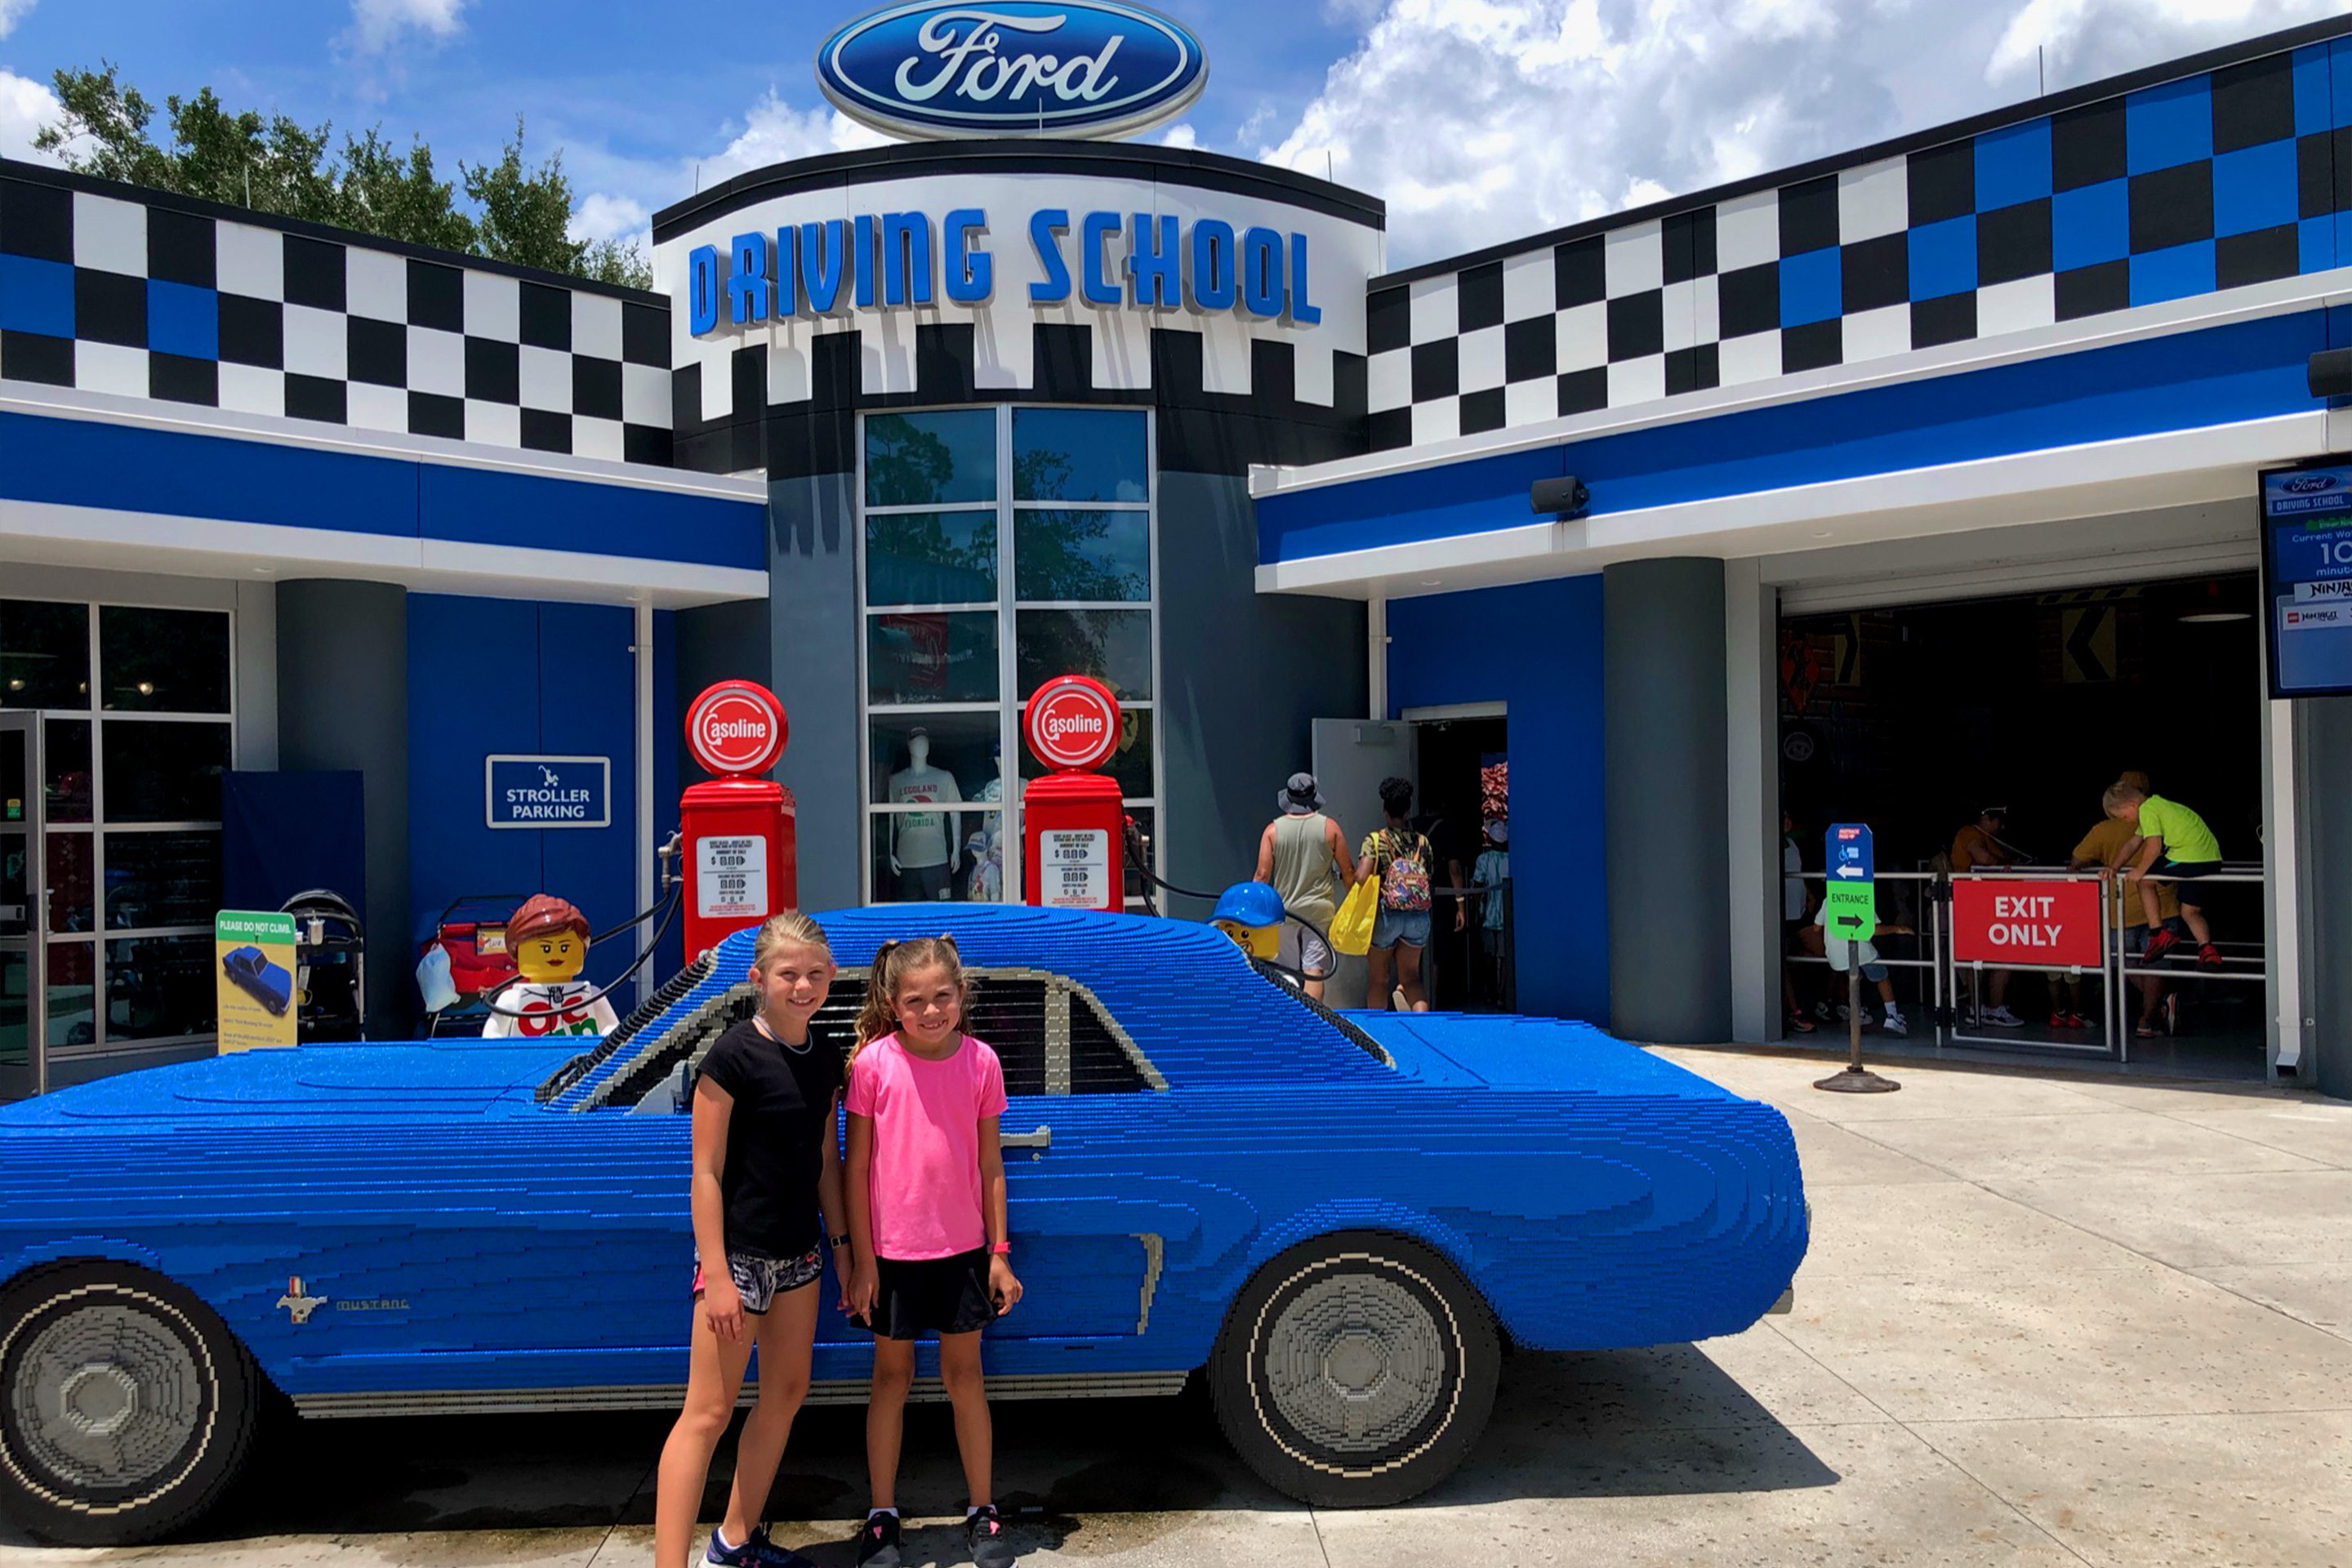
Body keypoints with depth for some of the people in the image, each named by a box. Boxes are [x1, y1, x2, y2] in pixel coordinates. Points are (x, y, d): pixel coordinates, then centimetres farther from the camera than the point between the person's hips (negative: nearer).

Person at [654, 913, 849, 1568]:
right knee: (709, 1411, -5)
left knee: (787, 1391, 16)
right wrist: (715, 1275, -18)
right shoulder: (733, 1055, -16)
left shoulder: (826, 1055, 4)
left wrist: (842, 1244, 11)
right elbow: (706, 1172, -15)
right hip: (738, 1250, -7)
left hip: (798, 1249, 7)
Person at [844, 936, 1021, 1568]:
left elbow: (990, 1166, 1)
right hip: (893, 1250, -1)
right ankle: (882, 1516, 25)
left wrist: (999, 1254, 1)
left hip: (963, 1248, 1)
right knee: (892, 1374, 12)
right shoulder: (874, 1062, -11)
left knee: (964, 1374, 12)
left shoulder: (981, 1062, -5)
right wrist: (862, 1260, -7)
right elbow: (857, 1167, -6)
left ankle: (982, 1511, 25)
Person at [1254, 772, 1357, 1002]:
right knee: (1314, 970, -4)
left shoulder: (1273, 830, -3)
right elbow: (1348, 871, 0)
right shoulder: (1329, 827, -3)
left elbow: (1263, 874, -5)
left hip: (1284, 911, 1)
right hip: (1319, 909, -1)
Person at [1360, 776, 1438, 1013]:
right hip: (1419, 917, 3)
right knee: (1410, 977, 13)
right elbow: (1429, 880, 5)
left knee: (1379, 978, 13)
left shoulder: (1374, 841, -8)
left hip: (1385, 915, -3)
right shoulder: (1423, 842, 3)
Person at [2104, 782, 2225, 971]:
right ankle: (2207, 950, -1)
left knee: (2145, 880, 9)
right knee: (2190, 912, 18)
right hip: (2212, 859, 10)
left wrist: (2139, 871, -3)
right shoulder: (2156, 804, 25)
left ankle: (2159, 934, 6)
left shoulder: (2147, 810, -6)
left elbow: (2154, 845, -16)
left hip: (2190, 859, -10)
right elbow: (2134, 843, 28)